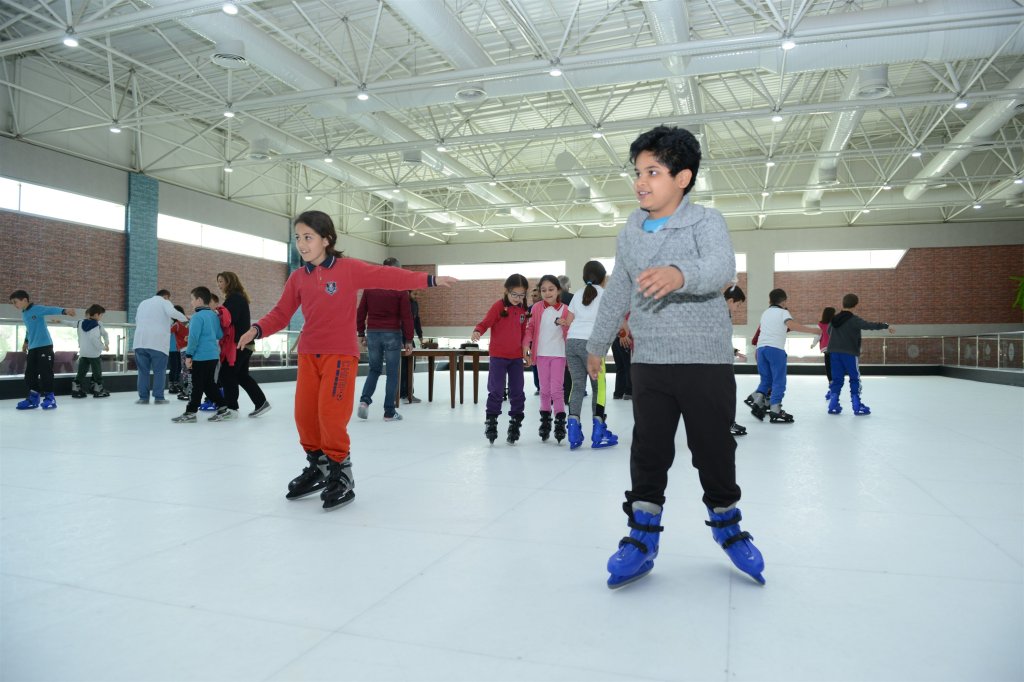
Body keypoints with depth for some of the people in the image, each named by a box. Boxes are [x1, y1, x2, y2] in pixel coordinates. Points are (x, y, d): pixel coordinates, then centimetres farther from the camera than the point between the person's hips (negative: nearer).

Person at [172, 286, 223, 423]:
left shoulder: (197, 316, -13)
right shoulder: (214, 315, 11)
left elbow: (193, 337, -18)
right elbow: (220, 335, 14)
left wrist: (188, 355, -14)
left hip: (201, 356, -8)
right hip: (213, 355, 8)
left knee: (197, 385, -2)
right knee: (209, 383, 16)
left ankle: (190, 413, 5)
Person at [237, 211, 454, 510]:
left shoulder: (349, 268, -7)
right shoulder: (297, 278, 7)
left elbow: (388, 277, -10)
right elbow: (281, 313, 9)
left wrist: (429, 280, -15)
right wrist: (257, 329, -9)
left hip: (341, 353, -5)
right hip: (308, 354, 6)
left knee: (331, 413, -14)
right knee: (305, 414, 8)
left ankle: (341, 475, 4)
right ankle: (317, 467, 30)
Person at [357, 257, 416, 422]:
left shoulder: (369, 287, 7)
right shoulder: (400, 290, -5)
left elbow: (360, 312, 7)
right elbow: (406, 316, -7)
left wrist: (361, 334, 14)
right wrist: (408, 340, -1)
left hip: (372, 333, 4)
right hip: (392, 335, -4)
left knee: (374, 369, 18)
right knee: (392, 373, 3)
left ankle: (364, 400, -2)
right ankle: (389, 412, 4)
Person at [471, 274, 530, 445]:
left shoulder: (523, 310, 6)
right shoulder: (499, 306, -9)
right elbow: (485, 322, -16)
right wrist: (477, 331, -35)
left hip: (516, 357, 5)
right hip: (498, 356, -4)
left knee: (517, 392, 7)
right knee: (496, 391, -4)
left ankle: (515, 424, 18)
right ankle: (490, 422, 10)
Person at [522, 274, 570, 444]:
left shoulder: (565, 309, -2)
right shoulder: (536, 308, 2)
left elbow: (569, 333, 2)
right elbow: (530, 328, 4)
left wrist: (566, 325, -20)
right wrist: (526, 346, -6)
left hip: (558, 354, -2)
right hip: (541, 354, 2)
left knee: (556, 389, -5)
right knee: (544, 389, 9)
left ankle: (560, 421, 4)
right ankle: (545, 420, 21)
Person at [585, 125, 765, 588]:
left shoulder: (706, 221, -7)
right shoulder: (630, 232, 8)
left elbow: (722, 267, -28)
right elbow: (617, 293, 19)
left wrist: (680, 273, -51)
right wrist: (597, 344, 26)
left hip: (707, 360, -3)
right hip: (649, 361, 4)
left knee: (714, 449, 8)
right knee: (648, 452, 5)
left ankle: (727, 525, 32)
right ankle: (642, 538, 17)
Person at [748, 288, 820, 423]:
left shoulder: (765, 313, 25)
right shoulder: (783, 312, 6)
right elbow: (791, 325, -13)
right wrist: (811, 330, -16)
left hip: (761, 347, 6)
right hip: (776, 349, -6)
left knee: (766, 379, 15)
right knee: (779, 380, -3)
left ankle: (757, 403, -1)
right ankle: (775, 411, -9)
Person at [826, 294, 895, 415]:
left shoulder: (834, 319, 8)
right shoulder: (854, 320, -11)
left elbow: (829, 331, 24)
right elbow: (870, 325, -21)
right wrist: (886, 326, -18)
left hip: (835, 353, 5)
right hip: (850, 353, -5)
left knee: (837, 379, 9)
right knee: (855, 379, 5)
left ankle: (833, 405, 4)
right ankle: (857, 406, 5)